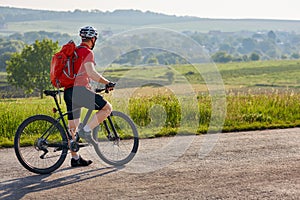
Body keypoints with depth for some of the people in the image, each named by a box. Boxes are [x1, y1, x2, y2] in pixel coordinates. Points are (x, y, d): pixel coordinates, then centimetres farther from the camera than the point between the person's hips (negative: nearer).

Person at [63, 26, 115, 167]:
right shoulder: (87, 52, -5)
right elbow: (91, 73, -19)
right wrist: (107, 83, -10)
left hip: (68, 91, 9)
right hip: (79, 90, -9)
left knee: (72, 126, 11)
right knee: (107, 108, 0)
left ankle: (75, 158, 17)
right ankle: (86, 130, -8)